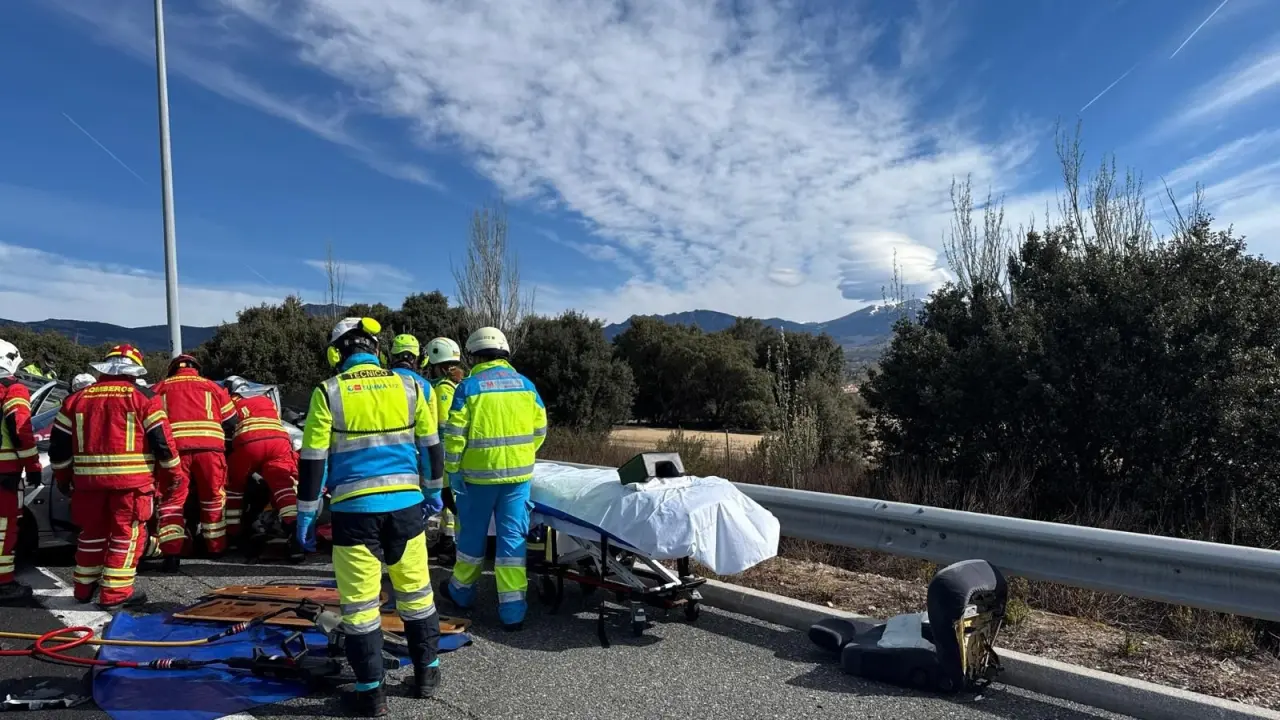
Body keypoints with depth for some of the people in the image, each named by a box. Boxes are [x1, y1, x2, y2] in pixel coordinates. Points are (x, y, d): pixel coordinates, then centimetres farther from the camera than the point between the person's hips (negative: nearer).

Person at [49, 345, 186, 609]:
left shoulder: (76, 399, 10)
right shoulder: (143, 398, -4)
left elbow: (58, 444, 14)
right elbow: (162, 440, -6)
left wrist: (63, 477, 26)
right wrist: (174, 474, 5)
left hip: (88, 479, 5)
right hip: (131, 479, -5)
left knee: (92, 532, 19)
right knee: (127, 534, 4)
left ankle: (84, 588, 31)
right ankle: (115, 593, 4)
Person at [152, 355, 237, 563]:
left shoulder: (159, 388, 20)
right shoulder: (212, 387, 19)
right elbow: (230, 422, 18)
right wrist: (224, 447, 30)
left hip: (174, 449, 0)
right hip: (209, 447, 0)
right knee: (213, 497, 14)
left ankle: (171, 552, -1)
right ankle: (216, 547, 24)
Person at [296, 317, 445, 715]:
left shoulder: (328, 392, -4)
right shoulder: (408, 386, 3)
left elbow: (313, 459, -4)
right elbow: (431, 446, 10)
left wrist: (306, 514, 5)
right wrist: (433, 492, 23)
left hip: (355, 509, -2)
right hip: (405, 504, 3)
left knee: (359, 601, 9)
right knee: (415, 590, 16)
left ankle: (371, 691, 16)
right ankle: (426, 671, 28)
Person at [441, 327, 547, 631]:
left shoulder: (468, 386, -6)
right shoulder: (525, 384, 4)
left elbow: (455, 434, -9)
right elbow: (539, 429, 8)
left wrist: (453, 470, 0)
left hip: (479, 473, -2)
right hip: (518, 473, 2)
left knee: (473, 534, 15)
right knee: (512, 537, 4)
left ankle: (462, 590, 35)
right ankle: (513, 608, 4)